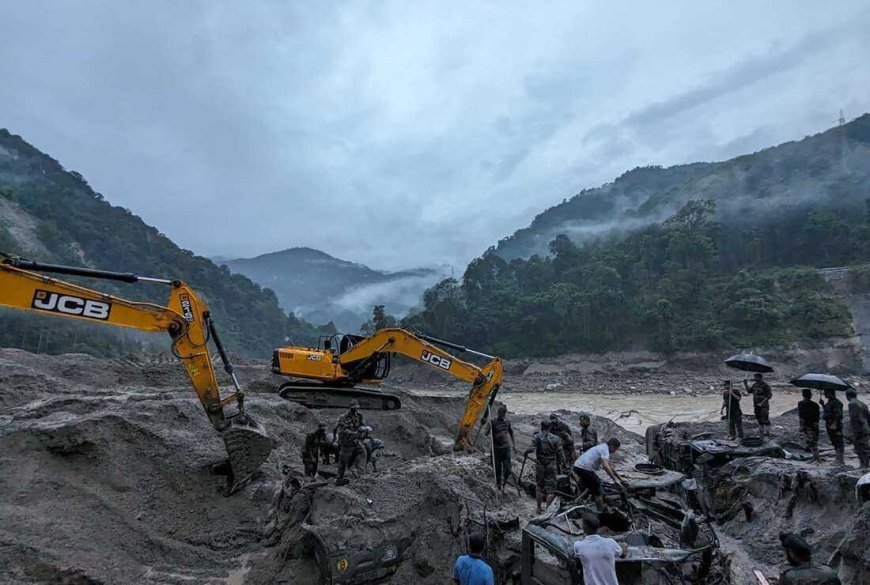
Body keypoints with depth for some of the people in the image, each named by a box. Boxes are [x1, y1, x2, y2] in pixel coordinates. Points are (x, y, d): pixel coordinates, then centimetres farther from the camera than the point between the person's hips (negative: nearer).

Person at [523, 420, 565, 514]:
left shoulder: (537, 437, -3)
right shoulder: (556, 439, -1)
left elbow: (531, 448, -16)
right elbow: (560, 453, -2)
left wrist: (524, 452, 2)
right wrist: (563, 464, 11)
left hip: (539, 465, 1)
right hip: (552, 466, -1)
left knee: (539, 487, 15)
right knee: (550, 489, 4)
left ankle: (539, 508, 20)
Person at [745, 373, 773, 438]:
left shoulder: (765, 386, -13)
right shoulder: (755, 385, 9)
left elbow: (769, 395, -15)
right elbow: (749, 391, 19)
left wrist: (762, 403, -20)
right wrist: (745, 384, 5)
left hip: (764, 406, -7)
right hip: (756, 406, 7)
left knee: (765, 419, -6)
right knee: (759, 419, 14)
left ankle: (767, 433, 1)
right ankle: (761, 432, 24)